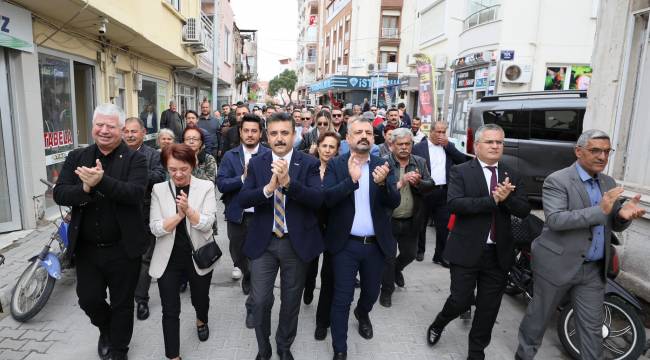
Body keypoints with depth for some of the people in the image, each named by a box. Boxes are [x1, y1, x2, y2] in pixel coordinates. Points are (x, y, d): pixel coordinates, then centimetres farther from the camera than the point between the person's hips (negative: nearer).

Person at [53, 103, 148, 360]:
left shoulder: (135, 159, -8)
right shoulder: (77, 157, 4)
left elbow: (136, 193, -22)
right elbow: (59, 194, -4)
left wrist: (101, 181, -35)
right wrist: (85, 189, -24)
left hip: (123, 249, -3)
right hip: (86, 248, 3)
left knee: (122, 305, 13)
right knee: (88, 300, 14)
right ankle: (106, 328, 47)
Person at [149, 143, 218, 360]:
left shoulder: (206, 187, -9)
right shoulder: (159, 189, -5)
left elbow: (207, 224, -16)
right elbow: (155, 228, -11)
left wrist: (188, 210, -31)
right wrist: (179, 215, -25)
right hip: (168, 259, 0)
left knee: (200, 298, 22)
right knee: (170, 311, 4)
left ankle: (201, 320, 57)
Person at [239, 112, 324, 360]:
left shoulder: (309, 164, -6)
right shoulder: (256, 163, 0)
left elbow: (318, 199, -18)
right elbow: (243, 200, -10)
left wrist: (288, 183, -32)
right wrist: (268, 188, -29)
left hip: (297, 243, 0)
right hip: (263, 242, 1)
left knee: (291, 302, 16)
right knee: (259, 301, 7)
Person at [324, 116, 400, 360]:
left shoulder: (383, 165, -1)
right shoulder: (336, 165, -5)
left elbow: (394, 202, -10)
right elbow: (327, 198, -18)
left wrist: (383, 182, -30)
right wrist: (351, 179, -31)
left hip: (376, 244, 3)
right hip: (345, 244, -2)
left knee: (371, 292, 22)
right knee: (342, 299, 4)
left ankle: (363, 313, 55)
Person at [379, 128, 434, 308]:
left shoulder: (420, 162, 1)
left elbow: (430, 186, -3)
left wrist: (418, 182, -23)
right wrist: (401, 182, -31)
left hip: (411, 221, 5)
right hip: (388, 219, -4)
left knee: (410, 253, 21)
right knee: (388, 257, 9)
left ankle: (397, 269, 54)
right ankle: (387, 289, 31)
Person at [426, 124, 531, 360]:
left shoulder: (512, 177, 7)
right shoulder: (461, 172, -5)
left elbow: (524, 211, 0)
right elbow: (454, 203, -19)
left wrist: (507, 197, -20)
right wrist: (493, 200, -23)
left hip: (499, 253, 4)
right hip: (467, 250, -4)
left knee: (488, 309, 12)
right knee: (461, 301, 2)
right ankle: (438, 324, 35)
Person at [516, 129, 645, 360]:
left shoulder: (608, 183, 9)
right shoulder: (557, 181, -13)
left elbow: (614, 225, 12)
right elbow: (554, 219, -25)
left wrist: (623, 215, -12)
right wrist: (599, 211, -28)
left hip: (594, 269, 6)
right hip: (558, 264, -5)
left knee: (592, 327, 10)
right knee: (539, 316, 11)